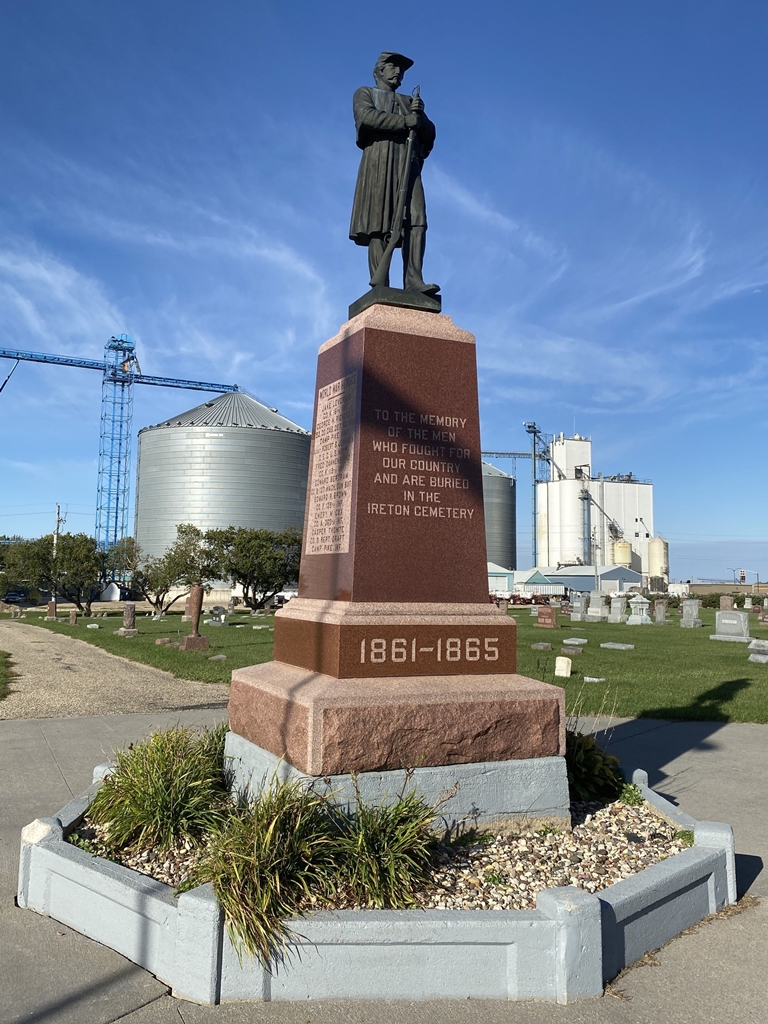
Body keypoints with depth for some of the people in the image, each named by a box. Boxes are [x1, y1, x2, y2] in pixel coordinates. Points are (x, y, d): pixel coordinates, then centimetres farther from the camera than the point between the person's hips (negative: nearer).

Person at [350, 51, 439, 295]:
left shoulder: (409, 101, 34)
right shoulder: (365, 93, 21)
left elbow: (430, 134, 21)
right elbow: (367, 116, -3)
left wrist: (419, 115, 1)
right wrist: (406, 120, -4)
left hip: (408, 163, 4)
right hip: (379, 160, -4)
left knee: (416, 221, -17)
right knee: (379, 225, -16)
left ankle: (413, 280, -27)